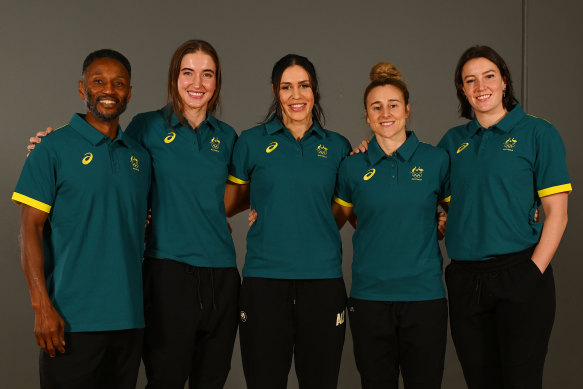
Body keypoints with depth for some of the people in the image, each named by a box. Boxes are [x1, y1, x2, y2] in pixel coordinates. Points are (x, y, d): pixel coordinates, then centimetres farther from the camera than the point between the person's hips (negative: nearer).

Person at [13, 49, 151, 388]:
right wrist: (42, 307, -15)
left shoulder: (140, 156, 12)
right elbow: (30, 229, -8)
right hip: (73, 321, -5)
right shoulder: (55, 148, -3)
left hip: (129, 318, 5)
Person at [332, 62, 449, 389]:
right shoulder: (353, 166, 4)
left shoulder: (436, 160, 2)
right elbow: (341, 216, 18)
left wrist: (436, 228, 2)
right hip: (369, 297, 1)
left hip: (424, 294, -1)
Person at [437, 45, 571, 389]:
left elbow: (556, 214, -4)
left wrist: (534, 273, -13)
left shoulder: (538, 134, -1)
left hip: (519, 278, -4)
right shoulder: (453, 141, 11)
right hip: (465, 280, 4)